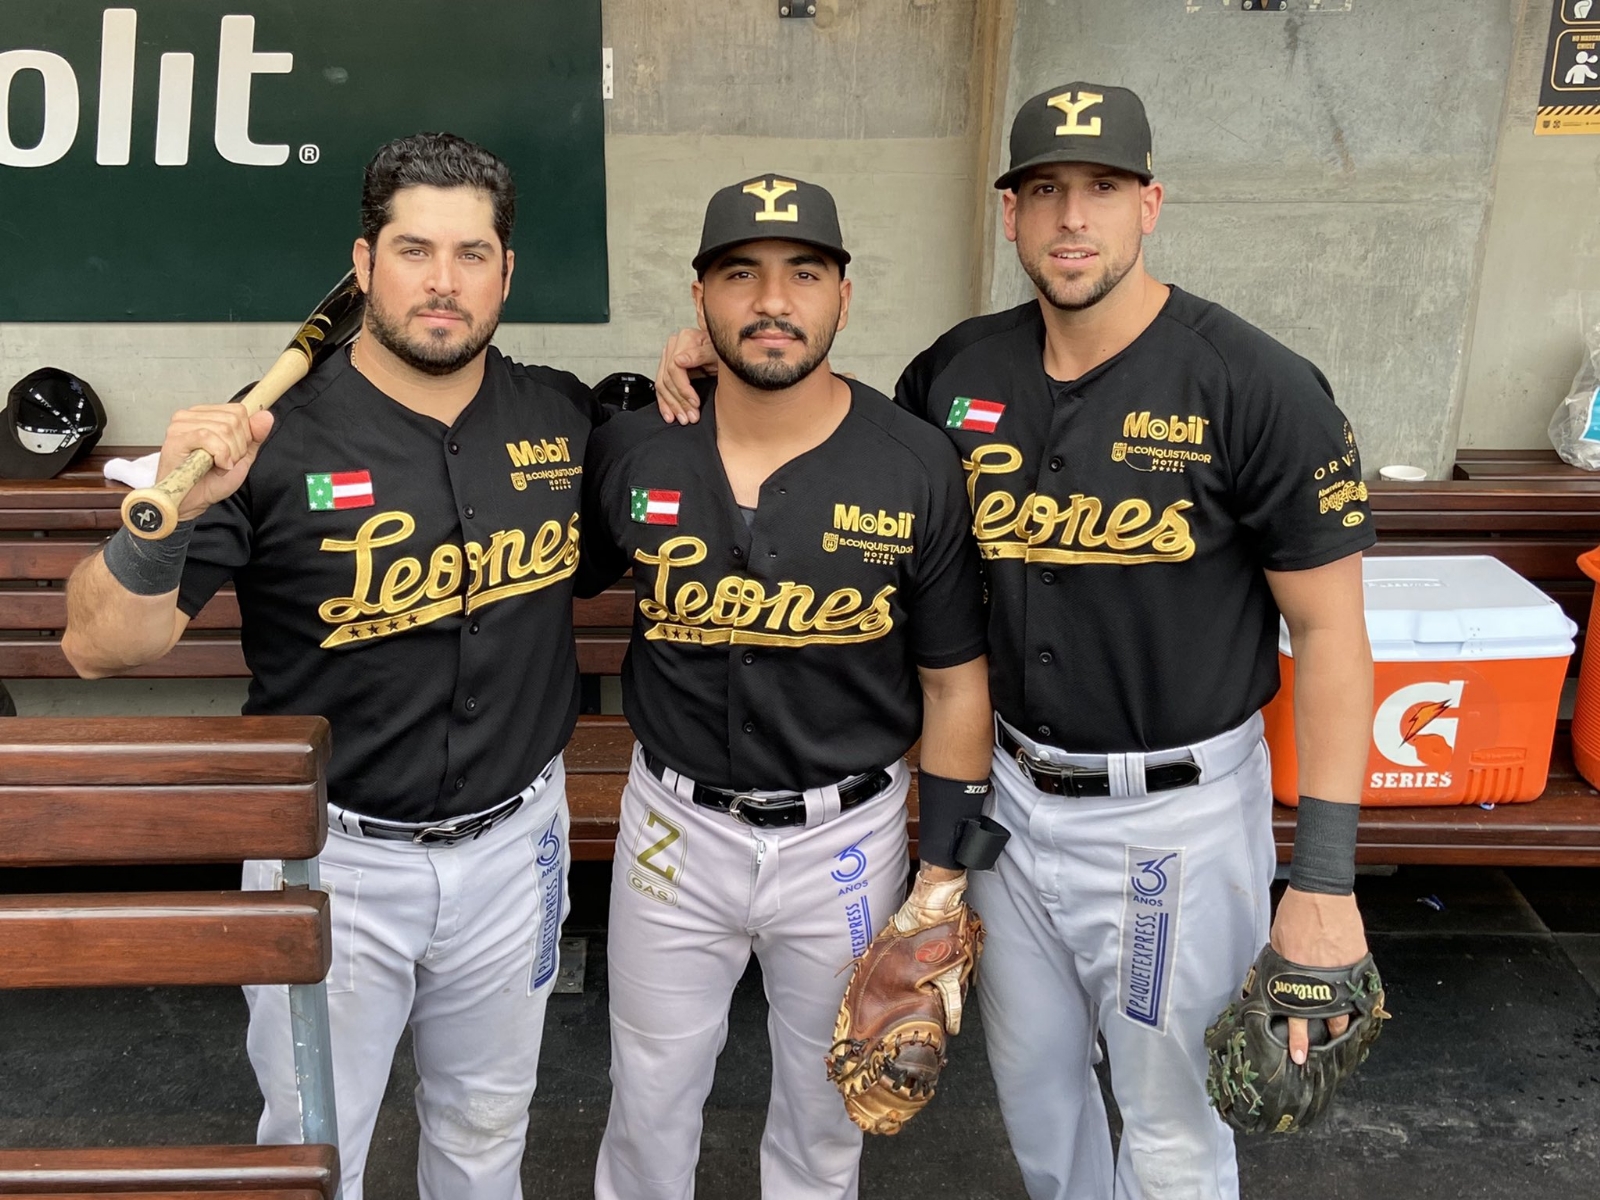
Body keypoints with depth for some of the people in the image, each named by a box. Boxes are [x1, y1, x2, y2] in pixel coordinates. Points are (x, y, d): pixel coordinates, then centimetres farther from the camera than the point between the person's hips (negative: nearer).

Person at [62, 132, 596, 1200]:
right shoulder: (276, 437, -15)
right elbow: (100, 649, -16)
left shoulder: (566, 418, -4)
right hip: (332, 856, -3)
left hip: (514, 840, 3)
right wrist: (167, 514, -35)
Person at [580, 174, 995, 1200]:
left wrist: (945, 871, -3)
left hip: (847, 834, -1)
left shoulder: (918, 469, -12)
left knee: (827, 1110, 20)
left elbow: (954, 680, -5)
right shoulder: (632, 448, -8)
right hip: (676, 822, 1)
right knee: (650, 1102, 18)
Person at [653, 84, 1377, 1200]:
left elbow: (1330, 629, -13)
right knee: (1031, 1078, 24)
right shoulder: (961, 370, -2)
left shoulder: (1260, 389, -17)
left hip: (1177, 813, -5)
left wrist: (1326, 880, -15)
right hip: (1014, 791, 5)